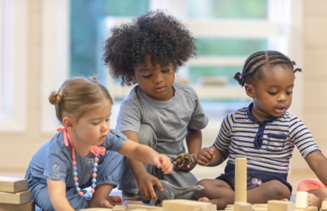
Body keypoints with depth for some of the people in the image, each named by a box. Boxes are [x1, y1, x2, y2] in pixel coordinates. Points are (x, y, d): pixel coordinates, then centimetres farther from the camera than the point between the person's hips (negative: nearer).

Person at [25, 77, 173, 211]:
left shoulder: (104, 137, -28)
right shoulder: (58, 150, -45)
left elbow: (137, 150, -20)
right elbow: (56, 195, -54)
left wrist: (155, 157, -45)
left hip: (83, 181, 5)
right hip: (44, 184, -4)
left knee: (116, 155, -12)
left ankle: (98, 198, -13)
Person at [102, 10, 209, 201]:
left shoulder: (188, 96, -5)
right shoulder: (132, 105, -22)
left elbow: (194, 129, 15)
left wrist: (194, 155, -6)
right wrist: (141, 175, -59)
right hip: (143, 166, -3)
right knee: (145, 132, -31)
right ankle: (134, 193, -21)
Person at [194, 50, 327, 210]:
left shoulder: (292, 126, -1)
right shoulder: (233, 121, 5)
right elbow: (220, 152, 21)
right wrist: (208, 158, -4)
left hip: (270, 185, -2)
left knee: (279, 190, -36)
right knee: (203, 186, -25)